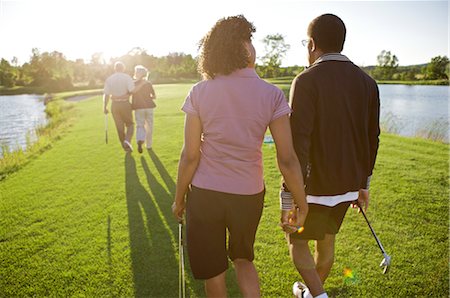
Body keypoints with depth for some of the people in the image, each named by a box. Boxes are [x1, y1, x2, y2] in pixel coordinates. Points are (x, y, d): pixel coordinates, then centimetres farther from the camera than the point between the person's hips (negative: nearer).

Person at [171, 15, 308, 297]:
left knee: (213, 272, 20)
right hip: (249, 194, 1)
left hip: (204, 194, 0)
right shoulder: (272, 95, -9)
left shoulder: (199, 93, -8)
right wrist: (302, 205, 2)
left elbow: (190, 156, -9)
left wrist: (179, 199, 5)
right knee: (244, 259, 29)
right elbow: (287, 160, -10)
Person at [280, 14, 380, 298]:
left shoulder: (307, 80, -16)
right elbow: (372, 138, 9)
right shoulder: (367, 82, 4)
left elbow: (298, 141, -22)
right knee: (327, 240, 23)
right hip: (348, 185, 7)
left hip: (315, 186, -7)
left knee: (297, 242, 14)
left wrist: (290, 196, -18)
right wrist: (363, 183, 19)